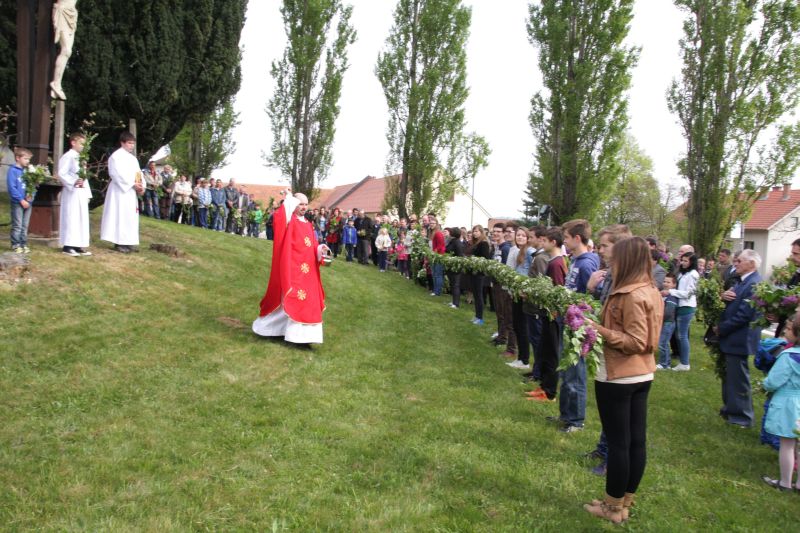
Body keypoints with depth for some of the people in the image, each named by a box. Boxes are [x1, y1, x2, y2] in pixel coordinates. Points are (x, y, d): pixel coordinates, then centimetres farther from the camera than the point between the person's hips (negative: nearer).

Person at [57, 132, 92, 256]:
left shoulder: (80, 158, 19)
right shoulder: (68, 157, -8)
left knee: (82, 218, 8)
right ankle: (67, 246, -4)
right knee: (71, 218, -8)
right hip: (71, 192, -9)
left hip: (81, 192, 9)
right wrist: (73, 182, -30)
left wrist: (87, 193, 15)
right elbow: (61, 174, -17)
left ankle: (78, 245, 12)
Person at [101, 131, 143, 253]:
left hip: (131, 192, 8)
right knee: (120, 216, -9)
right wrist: (133, 184, -19)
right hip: (120, 191, -8)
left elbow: (139, 173, 13)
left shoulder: (132, 158, 18)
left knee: (130, 216, 7)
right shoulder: (116, 156, -8)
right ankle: (119, 243, -7)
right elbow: (119, 175, -17)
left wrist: (142, 186, -5)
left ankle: (126, 242, 12)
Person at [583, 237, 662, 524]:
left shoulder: (630, 295, -20)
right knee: (636, 440, 13)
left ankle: (613, 507, 15)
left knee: (618, 442, 2)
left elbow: (635, 342, -22)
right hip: (642, 374, 9)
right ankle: (625, 502, 27)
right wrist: (602, 325, 8)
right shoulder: (650, 291, 8)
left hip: (618, 377, -9)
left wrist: (600, 330, -23)